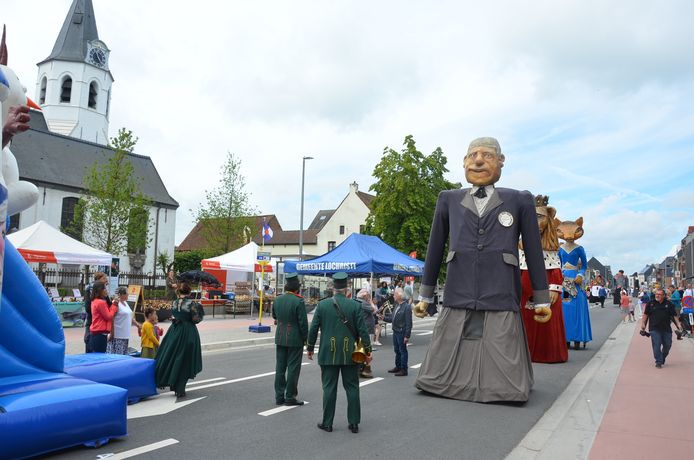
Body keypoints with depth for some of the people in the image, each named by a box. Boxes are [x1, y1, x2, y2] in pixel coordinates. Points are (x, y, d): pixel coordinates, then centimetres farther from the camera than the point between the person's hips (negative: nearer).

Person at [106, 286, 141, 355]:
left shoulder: (125, 303, 14)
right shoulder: (116, 303, -14)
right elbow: (111, 319, -18)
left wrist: (137, 325, 20)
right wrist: (111, 333, -19)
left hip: (125, 335, 9)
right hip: (117, 336, -9)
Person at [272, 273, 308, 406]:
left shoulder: (278, 299, 2)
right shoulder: (298, 301, -17)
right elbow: (303, 322, -15)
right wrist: (305, 338, -3)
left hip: (280, 338, 6)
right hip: (295, 339, -6)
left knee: (280, 368, 12)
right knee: (293, 368, 4)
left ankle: (279, 396, 18)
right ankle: (290, 397, 8)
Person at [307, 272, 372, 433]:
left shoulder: (322, 304, -3)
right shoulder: (355, 305, -4)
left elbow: (313, 328, 0)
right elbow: (362, 330, -4)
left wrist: (310, 348, 11)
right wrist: (368, 350, 4)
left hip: (328, 354, 0)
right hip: (350, 354, 0)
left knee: (329, 388, 7)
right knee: (352, 388, 9)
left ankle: (327, 423, 14)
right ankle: (354, 423, 15)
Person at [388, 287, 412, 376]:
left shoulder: (407, 306, -17)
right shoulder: (397, 305, 10)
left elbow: (409, 323, -19)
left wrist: (407, 336, -21)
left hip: (402, 332, -8)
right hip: (395, 331, 8)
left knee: (403, 351, 2)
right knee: (397, 350, 18)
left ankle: (404, 370, 11)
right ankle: (398, 367, 31)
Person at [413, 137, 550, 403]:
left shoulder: (519, 201, 7)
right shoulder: (448, 200, 11)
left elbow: (533, 252, 10)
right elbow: (435, 249, 14)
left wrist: (542, 300, 12)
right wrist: (425, 297, 16)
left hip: (501, 302, -1)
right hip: (457, 301, 2)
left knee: (505, 385, 2)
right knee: (442, 374, 6)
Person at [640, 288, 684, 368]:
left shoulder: (669, 304, 4)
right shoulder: (650, 303, 1)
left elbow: (674, 316, 8)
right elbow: (645, 315, 7)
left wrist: (678, 324, 0)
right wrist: (643, 324, 3)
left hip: (666, 329, 2)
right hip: (654, 329, -2)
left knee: (667, 345, 10)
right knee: (656, 345, -6)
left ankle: (662, 358, 34)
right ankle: (658, 362, 1)